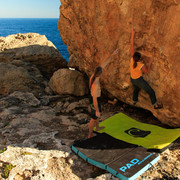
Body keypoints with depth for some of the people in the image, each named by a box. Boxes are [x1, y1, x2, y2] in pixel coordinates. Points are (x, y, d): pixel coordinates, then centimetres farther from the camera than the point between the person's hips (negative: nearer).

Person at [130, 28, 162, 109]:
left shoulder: (132, 59, -23)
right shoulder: (142, 66, -32)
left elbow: (131, 45, -20)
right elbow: (147, 72, -10)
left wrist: (132, 34, -18)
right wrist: (150, 62, -9)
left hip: (132, 79, 6)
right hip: (139, 80, -6)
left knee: (136, 89, 35)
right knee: (151, 92, 11)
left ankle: (134, 101, 54)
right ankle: (155, 105, 21)